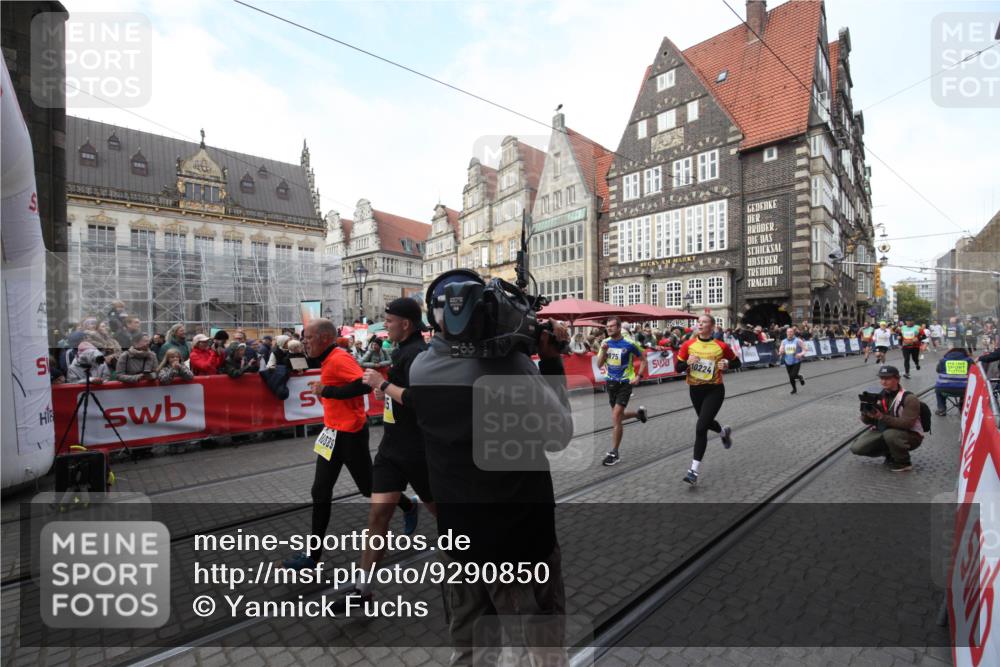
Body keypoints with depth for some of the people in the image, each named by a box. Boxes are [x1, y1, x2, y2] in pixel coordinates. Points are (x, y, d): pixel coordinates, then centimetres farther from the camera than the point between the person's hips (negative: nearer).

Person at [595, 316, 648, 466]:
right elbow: (599, 365, 0)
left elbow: (643, 360, 0)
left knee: (616, 418, -13)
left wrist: (638, 377, -11)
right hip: (610, 382, 6)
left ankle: (614, 453, -1)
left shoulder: (629, 343, -13)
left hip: (625, 383, -5)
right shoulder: (605, 342, 0)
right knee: (618, 417, 17)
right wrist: (603, 351, -16)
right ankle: (639, 413, 48)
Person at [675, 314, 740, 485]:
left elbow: (737, 362, 6)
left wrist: (727, 364, -16)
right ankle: (724, 432, 62)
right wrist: (687, 363, -22)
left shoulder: (721, 346, -9)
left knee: (700, 428, -13)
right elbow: (678, 368, -2)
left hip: (714, 390, -4)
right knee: (706, 422, 25)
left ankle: (694, 470, -5)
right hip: (695, 390, 4)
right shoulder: (688, 345, -5)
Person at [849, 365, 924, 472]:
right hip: (883, 431, 5)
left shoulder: (909, 398, -20)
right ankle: (890, 454, 16)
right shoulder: (878, 395, -4)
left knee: (890, 435, -39)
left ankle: (904, 463, -9)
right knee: (857, 447, -11)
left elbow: (906, 424, -30)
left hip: (910, 435, -5)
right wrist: (866, 414, -25)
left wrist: (882, 417, -39)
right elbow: (867, 421, -2)